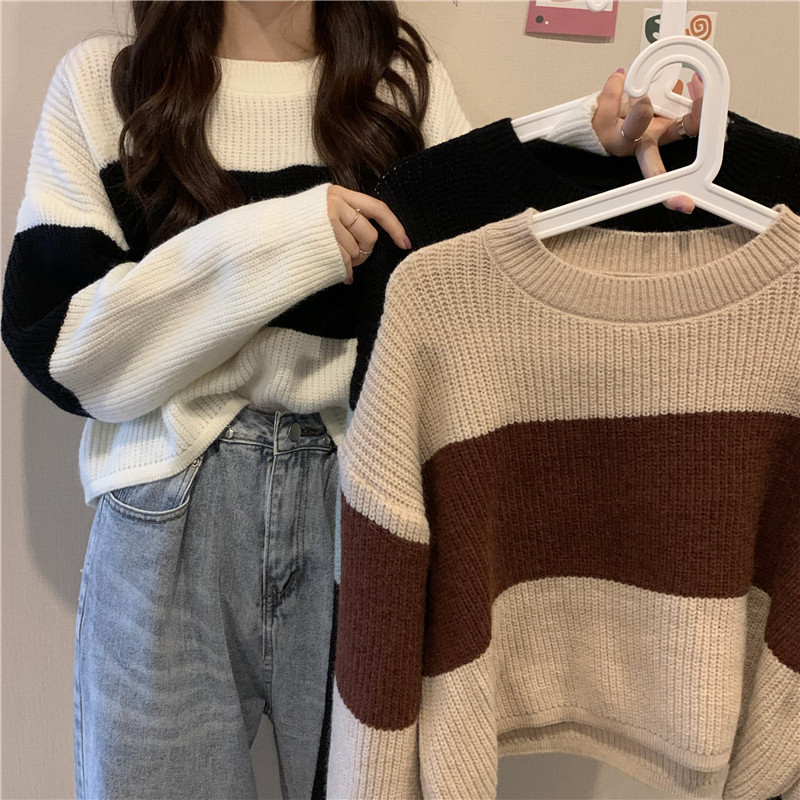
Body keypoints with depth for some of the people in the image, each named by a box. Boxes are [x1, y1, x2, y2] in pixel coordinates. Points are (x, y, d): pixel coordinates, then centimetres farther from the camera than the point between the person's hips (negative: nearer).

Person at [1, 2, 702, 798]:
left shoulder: (403, 80, 8)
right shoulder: (102, 82, 3)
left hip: (369, 500, 1)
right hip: (170, 521, 0)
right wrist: (270, 242, -16)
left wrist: (588, 152, -10)